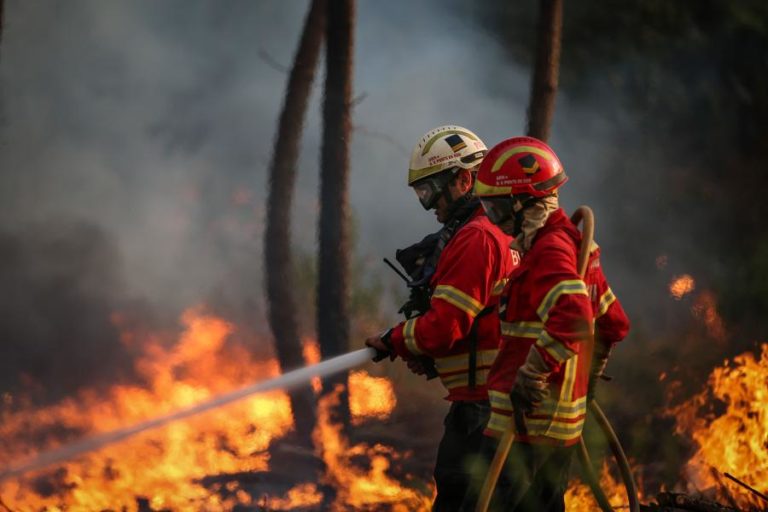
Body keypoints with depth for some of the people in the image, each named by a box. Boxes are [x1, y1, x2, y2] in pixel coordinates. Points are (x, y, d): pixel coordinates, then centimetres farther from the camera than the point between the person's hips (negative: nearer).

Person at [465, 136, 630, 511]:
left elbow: (572, 320, -32)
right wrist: (586, 377, 28)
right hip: (562, 424, 10)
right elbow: (613, 324, 24)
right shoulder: (574, 245, 16)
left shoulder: (549, 251, -16)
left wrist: (530, 376, -26)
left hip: (526, 420, -10)